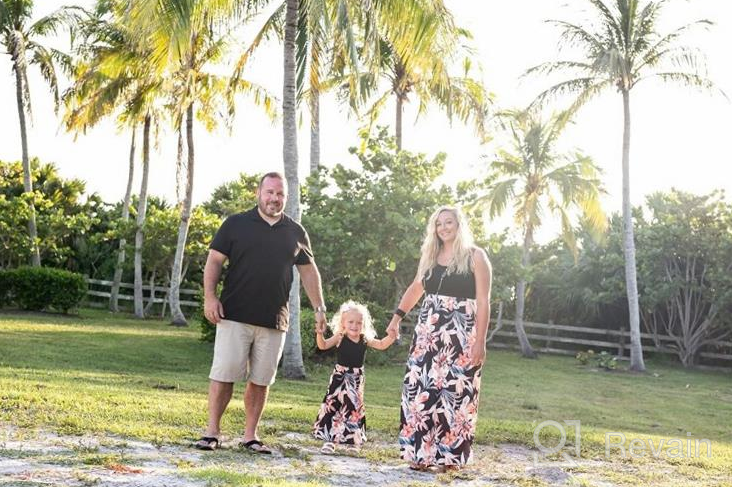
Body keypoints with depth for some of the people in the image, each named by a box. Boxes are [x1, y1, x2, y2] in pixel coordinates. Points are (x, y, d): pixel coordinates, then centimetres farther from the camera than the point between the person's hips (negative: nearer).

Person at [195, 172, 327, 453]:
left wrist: (319, 307, 10)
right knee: (223, 375, -4)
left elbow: (308, 271, 17)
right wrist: (210, 296, -11)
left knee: (261, 381, 6)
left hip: (274, 321, 3)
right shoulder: (236, 224, 3)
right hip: (235, 316, -2)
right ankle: (212, 432, 5)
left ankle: (250, 435, 15)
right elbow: (214, 261, 1)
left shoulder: (295, 232, 11)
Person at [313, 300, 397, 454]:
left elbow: (381, 345, 8)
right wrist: (320, 334, -31)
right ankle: (330, 440, 3)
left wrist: (391, 337, -9)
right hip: (340, 377, -3)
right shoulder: (340, 338, -6)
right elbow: (323, 346, -13)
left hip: (356, 379, 3)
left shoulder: (365, 339, 3)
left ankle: (353, 441, 20)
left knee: (354, 407, 8)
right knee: (333, 406, -4)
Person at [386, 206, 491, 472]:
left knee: (454, 391, -3)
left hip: (460, 333, -5)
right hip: (428, 330, 5)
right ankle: (420, 451, 10)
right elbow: (416, 287, 25)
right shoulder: (430, 255, 11)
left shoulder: (475, 256, -4)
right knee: (421, 388, 3)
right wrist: (397, 317, 19)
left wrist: (480, 341, -15)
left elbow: (483, 301, -8)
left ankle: (449, 454, 5)